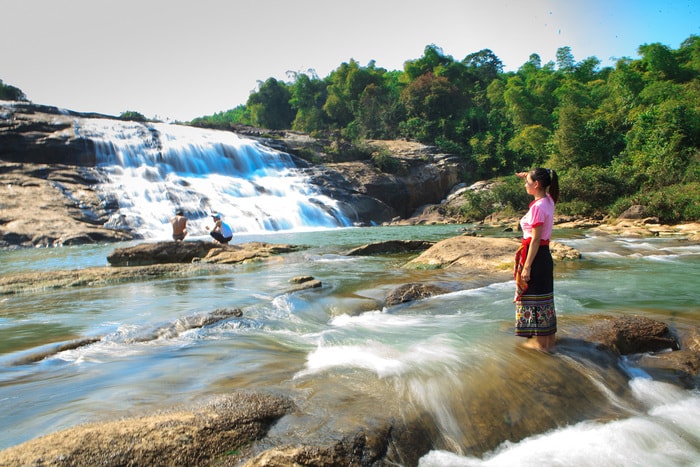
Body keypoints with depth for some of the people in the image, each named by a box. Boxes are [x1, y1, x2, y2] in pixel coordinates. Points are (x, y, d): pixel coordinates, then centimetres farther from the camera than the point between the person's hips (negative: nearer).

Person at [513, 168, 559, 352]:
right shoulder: (548, 200, 5)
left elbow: (536, 239, -22)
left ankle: (540, 342, 10)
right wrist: (529, 176, 21)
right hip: (544, 254, 9)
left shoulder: (538, 207, -20)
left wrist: (526, 266, -20)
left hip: (535, 254, -9)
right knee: (544, 296, 16)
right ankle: (549, 339, 27)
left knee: (534, 297, 1)